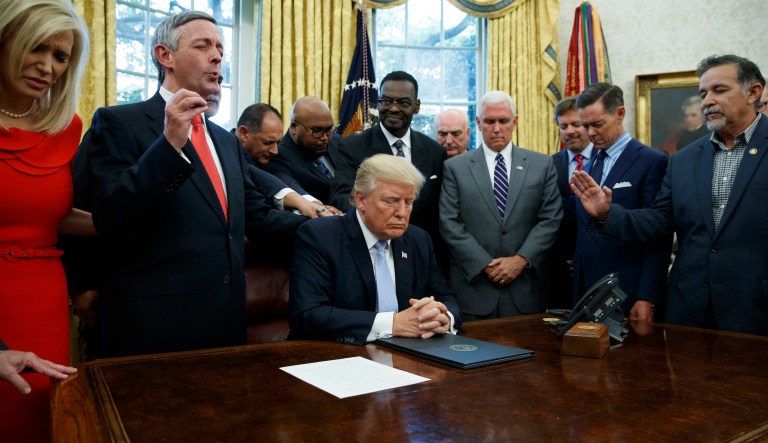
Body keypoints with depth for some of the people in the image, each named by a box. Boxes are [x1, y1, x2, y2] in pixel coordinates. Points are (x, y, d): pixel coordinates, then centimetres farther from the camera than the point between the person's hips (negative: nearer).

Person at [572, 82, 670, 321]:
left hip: (626, 294, -6)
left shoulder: (652, 162, -8)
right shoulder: (589, 163, 12)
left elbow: (658, 240, -11)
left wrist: (647, 299, -15)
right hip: (585, 290, 6)